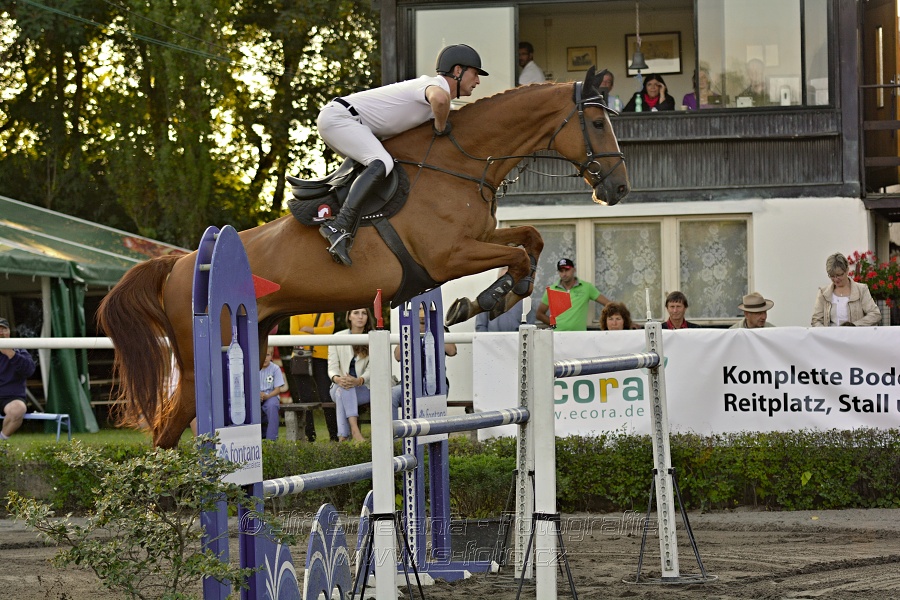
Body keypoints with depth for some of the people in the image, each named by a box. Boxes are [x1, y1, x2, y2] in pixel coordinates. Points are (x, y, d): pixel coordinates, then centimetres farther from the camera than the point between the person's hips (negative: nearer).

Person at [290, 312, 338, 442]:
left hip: (321, 357, -1)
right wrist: (318, 332, -8)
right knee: (305, 398, -1)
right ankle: (309, 435, 4)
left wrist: (307, 329, -8)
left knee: (326, 397, -6)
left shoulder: (327, 312, 10)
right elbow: (294, 332, -4)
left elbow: (329, 329, -8)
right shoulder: (297, 312, 11)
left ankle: (334, 435, -1)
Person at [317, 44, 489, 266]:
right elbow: (439, 98, -38)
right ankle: (339, 228, -37)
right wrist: (440, 128, -20)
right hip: (338, 116, -10)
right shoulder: (438, 84, -14)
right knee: (381, 163, -27)